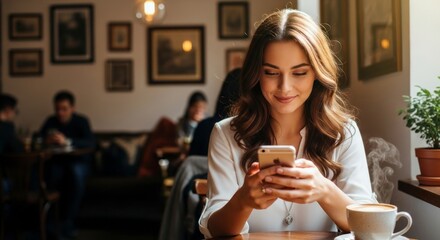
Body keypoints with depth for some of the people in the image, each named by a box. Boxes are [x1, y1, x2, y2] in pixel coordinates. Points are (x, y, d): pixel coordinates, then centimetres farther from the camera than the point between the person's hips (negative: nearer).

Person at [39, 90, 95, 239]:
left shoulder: (81, 121, -8)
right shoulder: (51, 121, 1)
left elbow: (91, 143, -24)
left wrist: (67, 142, -39)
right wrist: (46, 141, -30)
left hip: (78, 161, -1)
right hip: (57, 161, 2)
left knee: (77, 173, -37)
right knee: (52, 174, -34)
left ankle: (68, 221, -30)